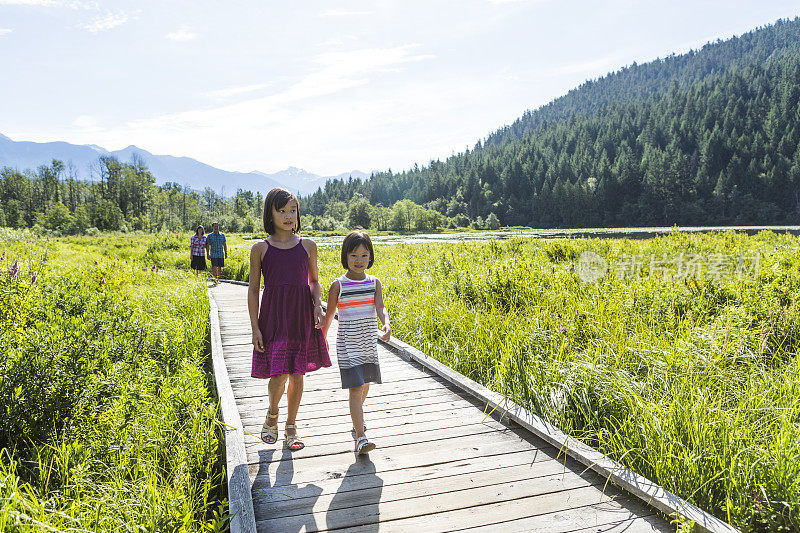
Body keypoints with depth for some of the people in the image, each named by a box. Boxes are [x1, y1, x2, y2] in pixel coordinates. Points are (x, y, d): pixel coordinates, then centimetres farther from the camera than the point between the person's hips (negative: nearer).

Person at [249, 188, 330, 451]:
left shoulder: (307, 246, 5)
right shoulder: (260, 249, 0)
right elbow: (253, 290, 2)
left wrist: (318, 306, -4)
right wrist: (255, 328, -4)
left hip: (302, 315, 2)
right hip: (274, 316, -2)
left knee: (297, 374, 7)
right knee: (279, 375, -8)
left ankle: (291, 427, 25)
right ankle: (271, 416, 24)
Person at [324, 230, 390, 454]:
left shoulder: (374, 282, 1)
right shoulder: (338, 285, -7)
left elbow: (380, 308, -13)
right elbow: (329, 315, 2)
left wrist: (386, 326, -32)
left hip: (368, 343, 4)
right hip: (348, 345, -4)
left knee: (365, 384, 17)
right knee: (356, 388, -10)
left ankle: (355, 415, 46)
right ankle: (361, 438, -10)